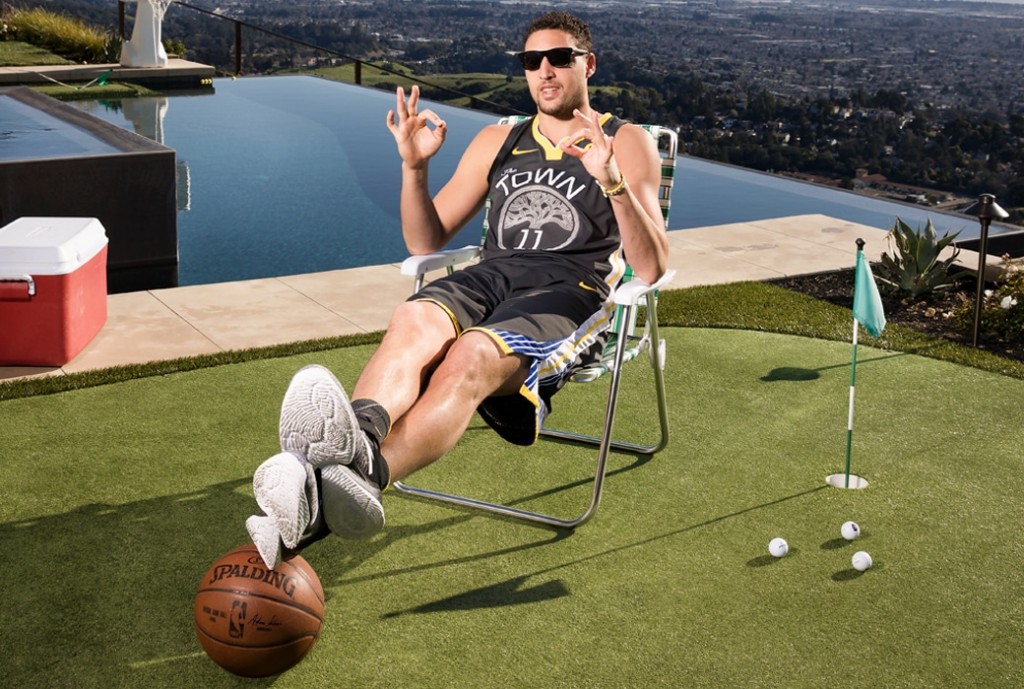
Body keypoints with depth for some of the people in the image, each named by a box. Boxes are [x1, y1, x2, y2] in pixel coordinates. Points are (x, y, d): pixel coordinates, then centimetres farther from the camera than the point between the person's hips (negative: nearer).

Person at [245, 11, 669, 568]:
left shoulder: (627, 144, 13)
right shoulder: (497, 141, 26)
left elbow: (650, 268, -1)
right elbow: (425, 243, 25)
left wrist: (611, 179, -16)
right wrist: (414, 167, 7)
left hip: (572, 293, -4)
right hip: (491, 274, 4)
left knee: (471, 357, -37)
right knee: (414, 322, -33)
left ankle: (364, 472, -61)